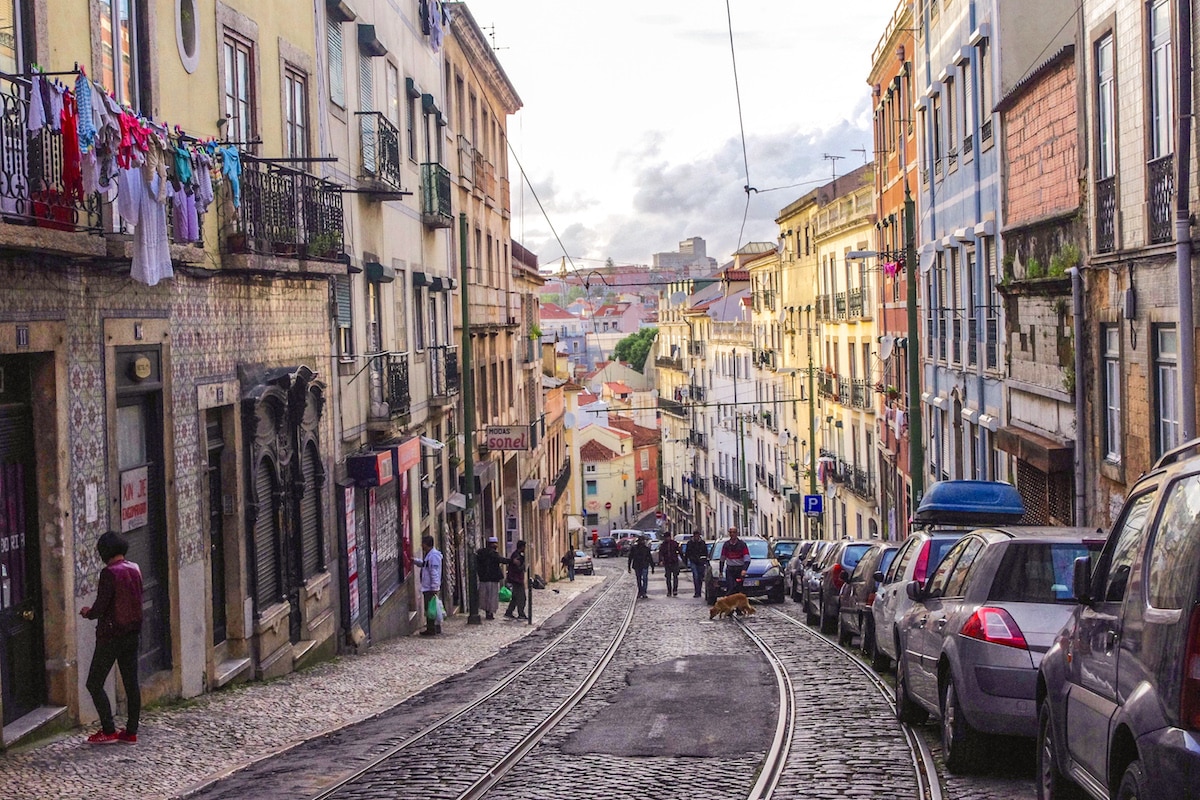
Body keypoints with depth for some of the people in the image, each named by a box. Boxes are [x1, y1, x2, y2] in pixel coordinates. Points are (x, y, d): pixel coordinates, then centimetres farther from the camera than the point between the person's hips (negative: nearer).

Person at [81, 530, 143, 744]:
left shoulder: (110, 573, -18)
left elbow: (100, 608, -19)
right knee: (131, 683, 11)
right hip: (133, 632, 8)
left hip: (111, 635, -8)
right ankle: (131, 731, 14)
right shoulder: (135, 569, 5)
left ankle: (108, 731, 1)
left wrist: (88, 613, 4)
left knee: (94, 683, 2)